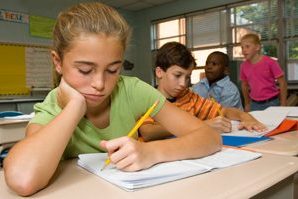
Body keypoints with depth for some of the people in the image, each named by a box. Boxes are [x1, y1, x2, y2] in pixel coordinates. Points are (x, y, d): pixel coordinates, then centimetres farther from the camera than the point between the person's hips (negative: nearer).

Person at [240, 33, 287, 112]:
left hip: (272, 103, -3)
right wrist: (247, 104, 16)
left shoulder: (270, 62, -13)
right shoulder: (244, 66, -1)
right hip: (255, 104, 3)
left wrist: (283, 104, -9)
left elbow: (282, 83, -8)